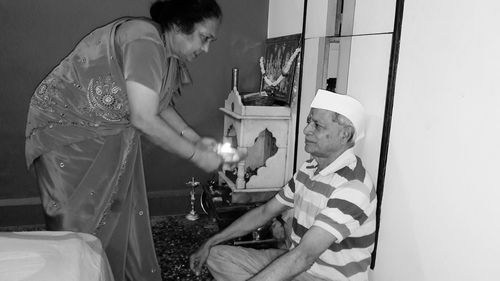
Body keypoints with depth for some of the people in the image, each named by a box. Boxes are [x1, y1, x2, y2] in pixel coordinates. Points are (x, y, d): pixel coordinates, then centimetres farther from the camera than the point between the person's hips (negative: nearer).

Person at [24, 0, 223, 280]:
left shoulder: (168, 53, -2)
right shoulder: (145, 41, -30)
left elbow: (160, 106, 6)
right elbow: (144, 119, -33)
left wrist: (196, 139, -6)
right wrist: (196, 155, -26)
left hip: (110, 135, 8)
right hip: (65, 125, -8)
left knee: (122, 212, 11)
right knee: (82, 218, 1)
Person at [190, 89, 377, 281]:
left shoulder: (352, 188, -25)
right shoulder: (308, 170, 4)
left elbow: (303, 256, -33)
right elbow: (265, 212, 9)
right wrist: (210, 243, 6)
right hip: (295, 262, 9)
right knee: (217, 256, 4)